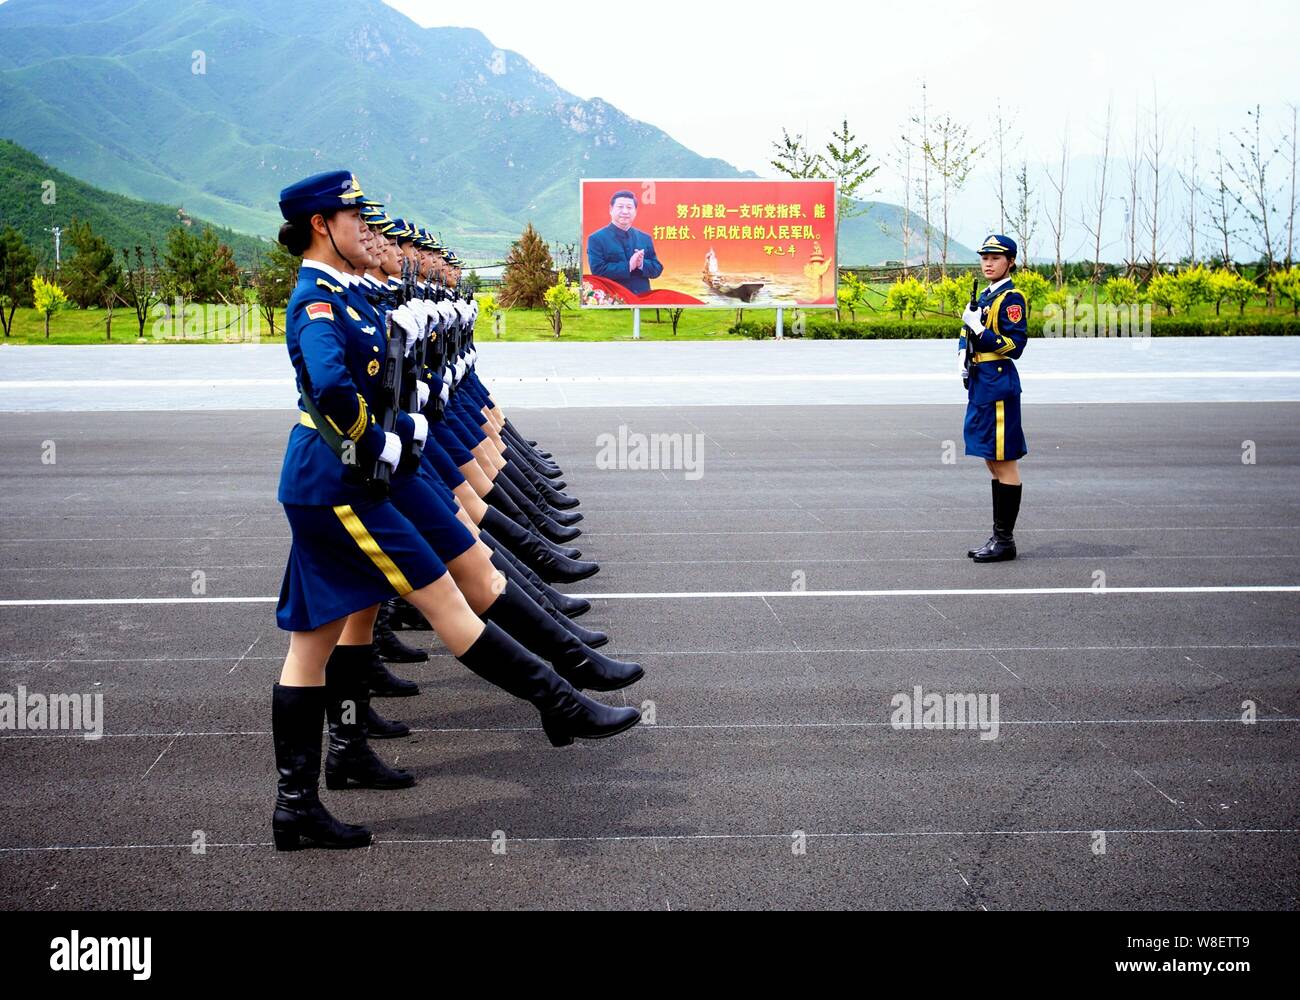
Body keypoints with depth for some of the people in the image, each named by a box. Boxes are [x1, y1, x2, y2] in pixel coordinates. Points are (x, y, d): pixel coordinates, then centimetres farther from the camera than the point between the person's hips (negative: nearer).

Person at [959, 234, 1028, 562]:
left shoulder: (1011, 298, -10)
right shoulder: (985, 296, 17)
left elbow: (1015, 347, -17)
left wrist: (979, 328, -20)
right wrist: (964, 357, 7)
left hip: (999, 384, -10)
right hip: (981, 383, 10)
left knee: (1004, 462, -4)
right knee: (993, 463, 13)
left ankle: (1005, 540, 1)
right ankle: (999, 536, 19)